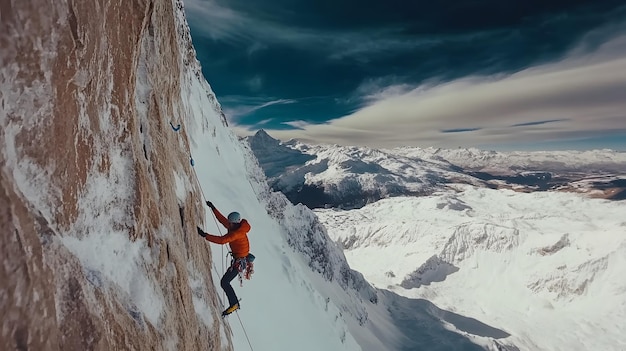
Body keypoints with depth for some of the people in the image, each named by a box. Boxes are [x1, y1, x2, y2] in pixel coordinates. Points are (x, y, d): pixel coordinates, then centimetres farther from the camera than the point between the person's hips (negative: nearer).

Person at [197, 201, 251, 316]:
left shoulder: (237, 232, -32)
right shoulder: (234, 227, -4)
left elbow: (222, 240, -43)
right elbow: (222, 219, 11)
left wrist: (205, 235, -44)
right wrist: (213, 208, 10)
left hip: (239, 260, -11)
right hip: (238, 257, 11)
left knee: (224, 282, -8)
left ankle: (234, 304, 6)